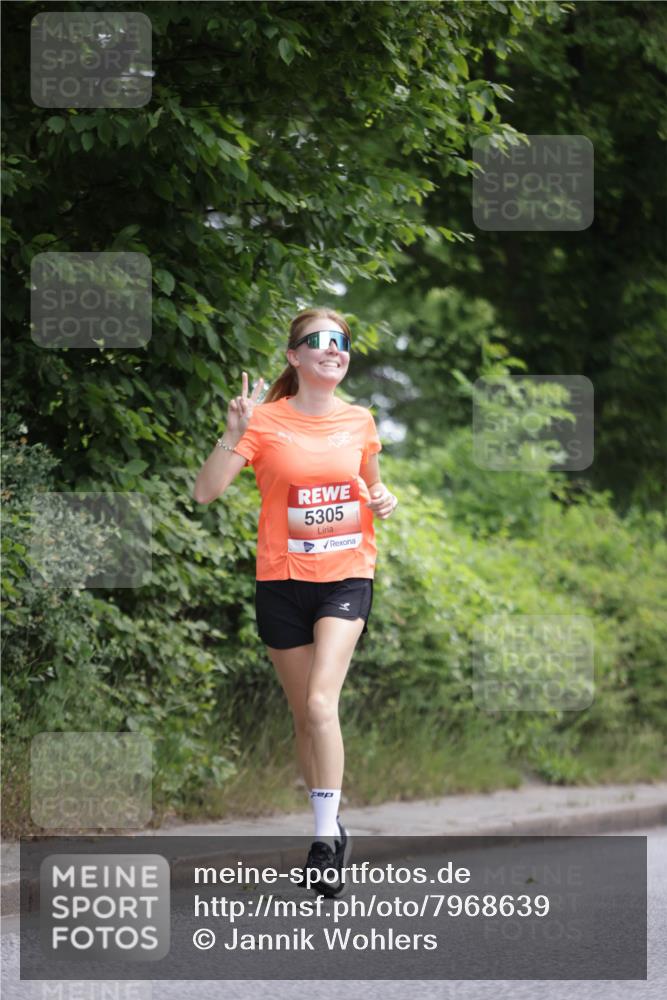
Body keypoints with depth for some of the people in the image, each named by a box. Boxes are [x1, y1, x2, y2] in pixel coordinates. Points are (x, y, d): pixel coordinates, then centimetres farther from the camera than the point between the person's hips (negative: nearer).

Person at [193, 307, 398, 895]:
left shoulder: (359, 421, 4)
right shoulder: (267, 420, -6)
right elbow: (206, 492, -13)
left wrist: (382, 500, 0)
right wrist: (234, 435, -27)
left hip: (346, 576, 0)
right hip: (283, 580, 0)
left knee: (321, 702, -18)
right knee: (303, 713, 8)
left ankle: (325, 835, -15)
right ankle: (330, 830, 23)